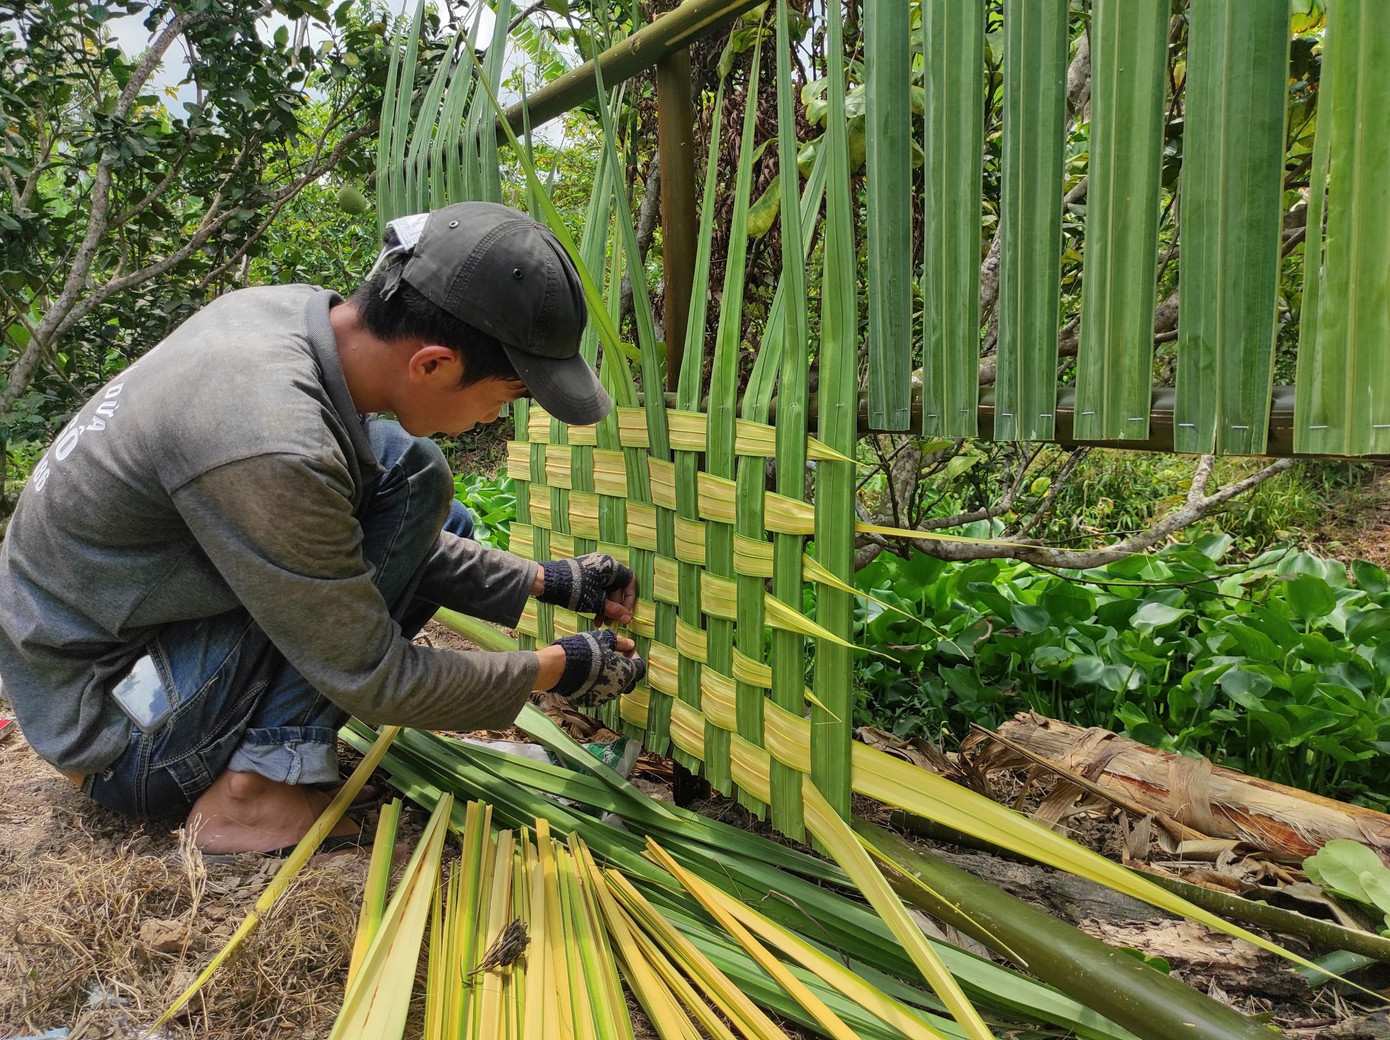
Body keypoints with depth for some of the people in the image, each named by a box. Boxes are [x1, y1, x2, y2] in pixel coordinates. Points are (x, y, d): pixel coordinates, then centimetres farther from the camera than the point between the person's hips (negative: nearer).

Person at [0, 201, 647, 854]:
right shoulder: (270, 449, -35)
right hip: (102, 721, -8)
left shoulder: (292, 309, -8)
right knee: (409, 472, -19)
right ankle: (264, 778, -16)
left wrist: (545, 583, 3)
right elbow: (374, 680, -22)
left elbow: (397, 534, 5)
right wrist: (558, 668, -11)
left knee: (437, 530, 10)